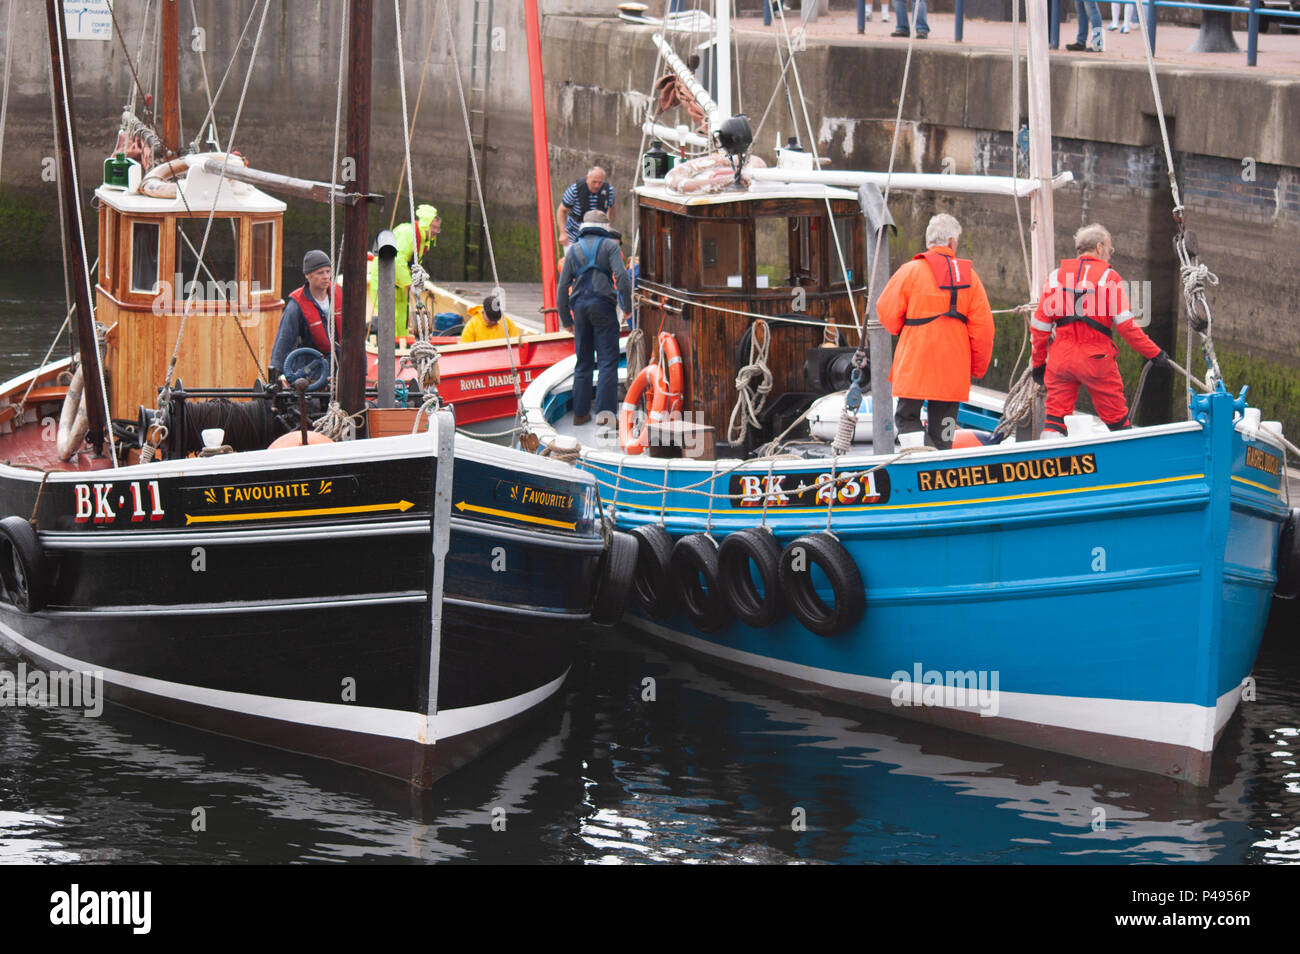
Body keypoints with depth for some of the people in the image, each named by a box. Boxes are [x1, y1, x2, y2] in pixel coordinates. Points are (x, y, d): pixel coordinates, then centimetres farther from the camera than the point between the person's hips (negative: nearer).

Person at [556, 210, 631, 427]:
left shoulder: (573, 250, 14)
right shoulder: (609, 245, 3)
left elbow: (563, 287, 10)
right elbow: (621, 275, -11)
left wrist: (566, 320, 15)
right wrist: (627, 306, -2)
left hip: (579, 306, 4)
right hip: (603, 305, -4)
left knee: (583, 362, 10)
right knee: (607, 360, -4)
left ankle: (580, 412, 7)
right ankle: (604, 410, -14)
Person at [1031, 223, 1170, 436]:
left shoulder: (1056, 276, 8)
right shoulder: (1108, 277, -3)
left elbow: (1040, 324, 8)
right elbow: (1125, 324, -9)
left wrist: (1038, 362, 17)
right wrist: (1154, 353, -3)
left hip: (1060, 357, 3)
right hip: (1096, 358, -3)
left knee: (1056, 418, 5)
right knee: (1116, 419, 7)